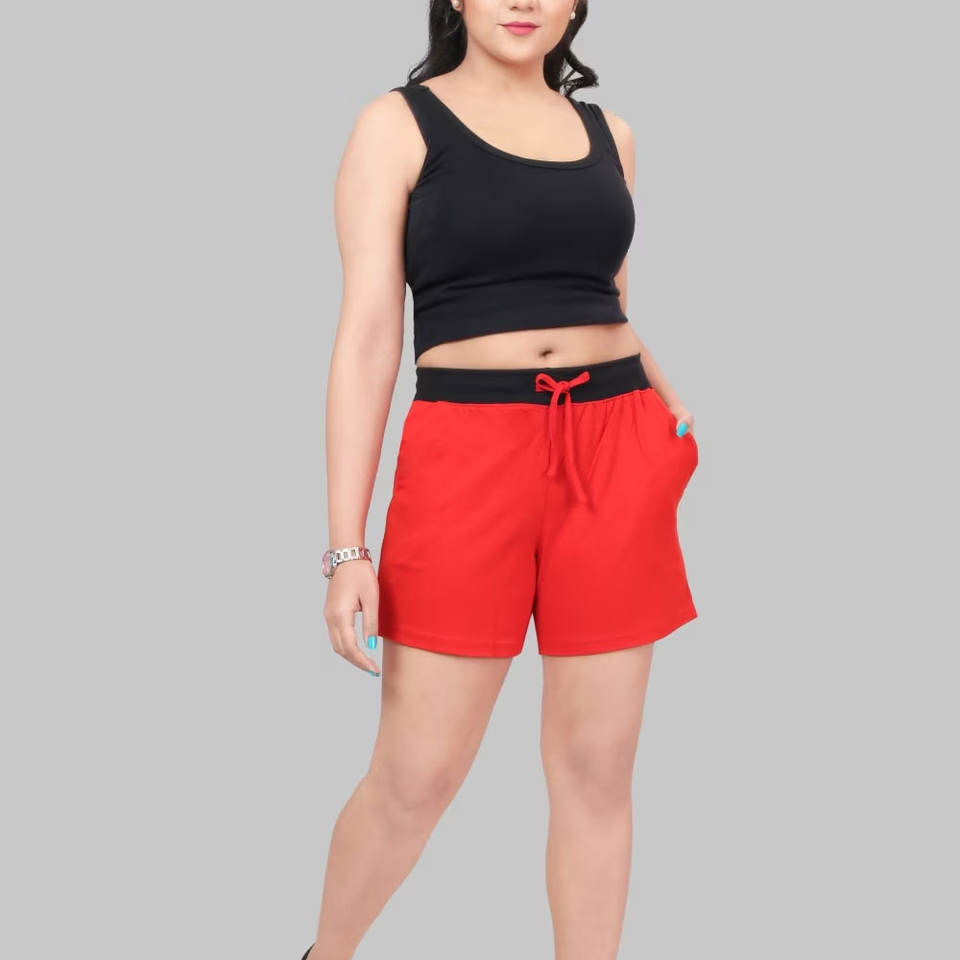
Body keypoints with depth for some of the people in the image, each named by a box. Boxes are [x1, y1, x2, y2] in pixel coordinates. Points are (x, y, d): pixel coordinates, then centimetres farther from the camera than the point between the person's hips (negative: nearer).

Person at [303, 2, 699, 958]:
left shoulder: (607, 133, 14)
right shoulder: (398, 125, 1)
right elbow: (367, 337, -5)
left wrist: (671, 409, 5)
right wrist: (346, 548, -11)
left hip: (615, 452, 4)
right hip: (468, 456, -4)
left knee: (596, 770, 6)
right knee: (416, 776, 1)